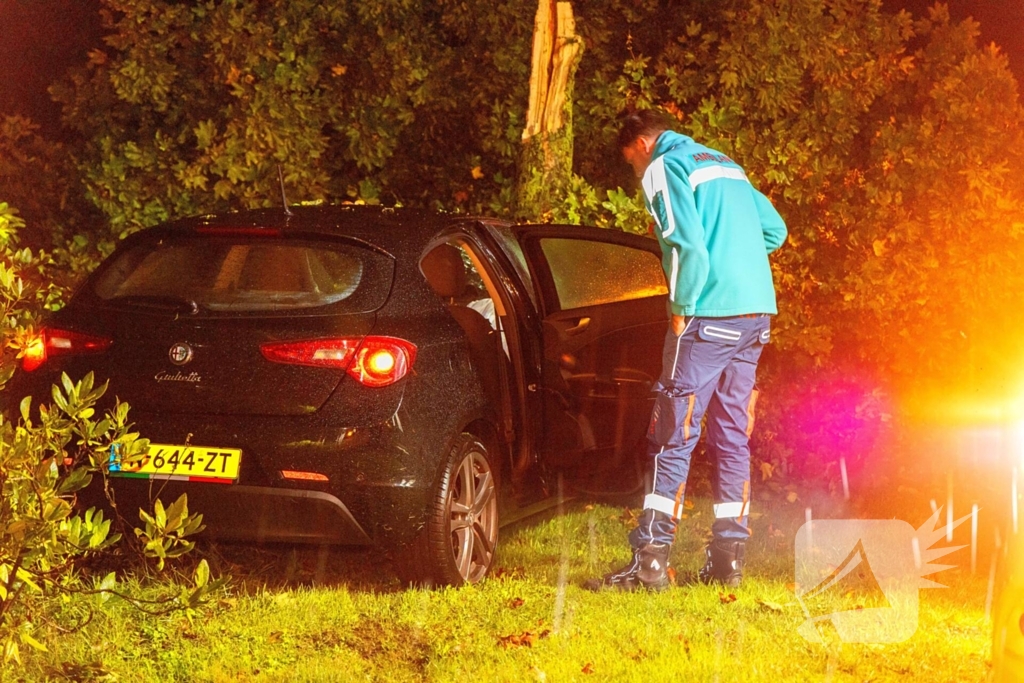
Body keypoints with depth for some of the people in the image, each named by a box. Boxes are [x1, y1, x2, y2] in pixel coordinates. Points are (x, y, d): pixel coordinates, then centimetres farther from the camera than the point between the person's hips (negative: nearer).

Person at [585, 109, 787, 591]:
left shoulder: (663, 168, -3)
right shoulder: (723, 164, 22)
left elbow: (688, 244, -15)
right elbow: (775, 230, 25)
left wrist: (681, 311, -8)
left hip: (710, 315, -8)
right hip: (757, 311, 8)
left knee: (673, 436, -6)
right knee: (732, 437, 11)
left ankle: (650, 560, -8)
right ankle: (728, 560, 11)